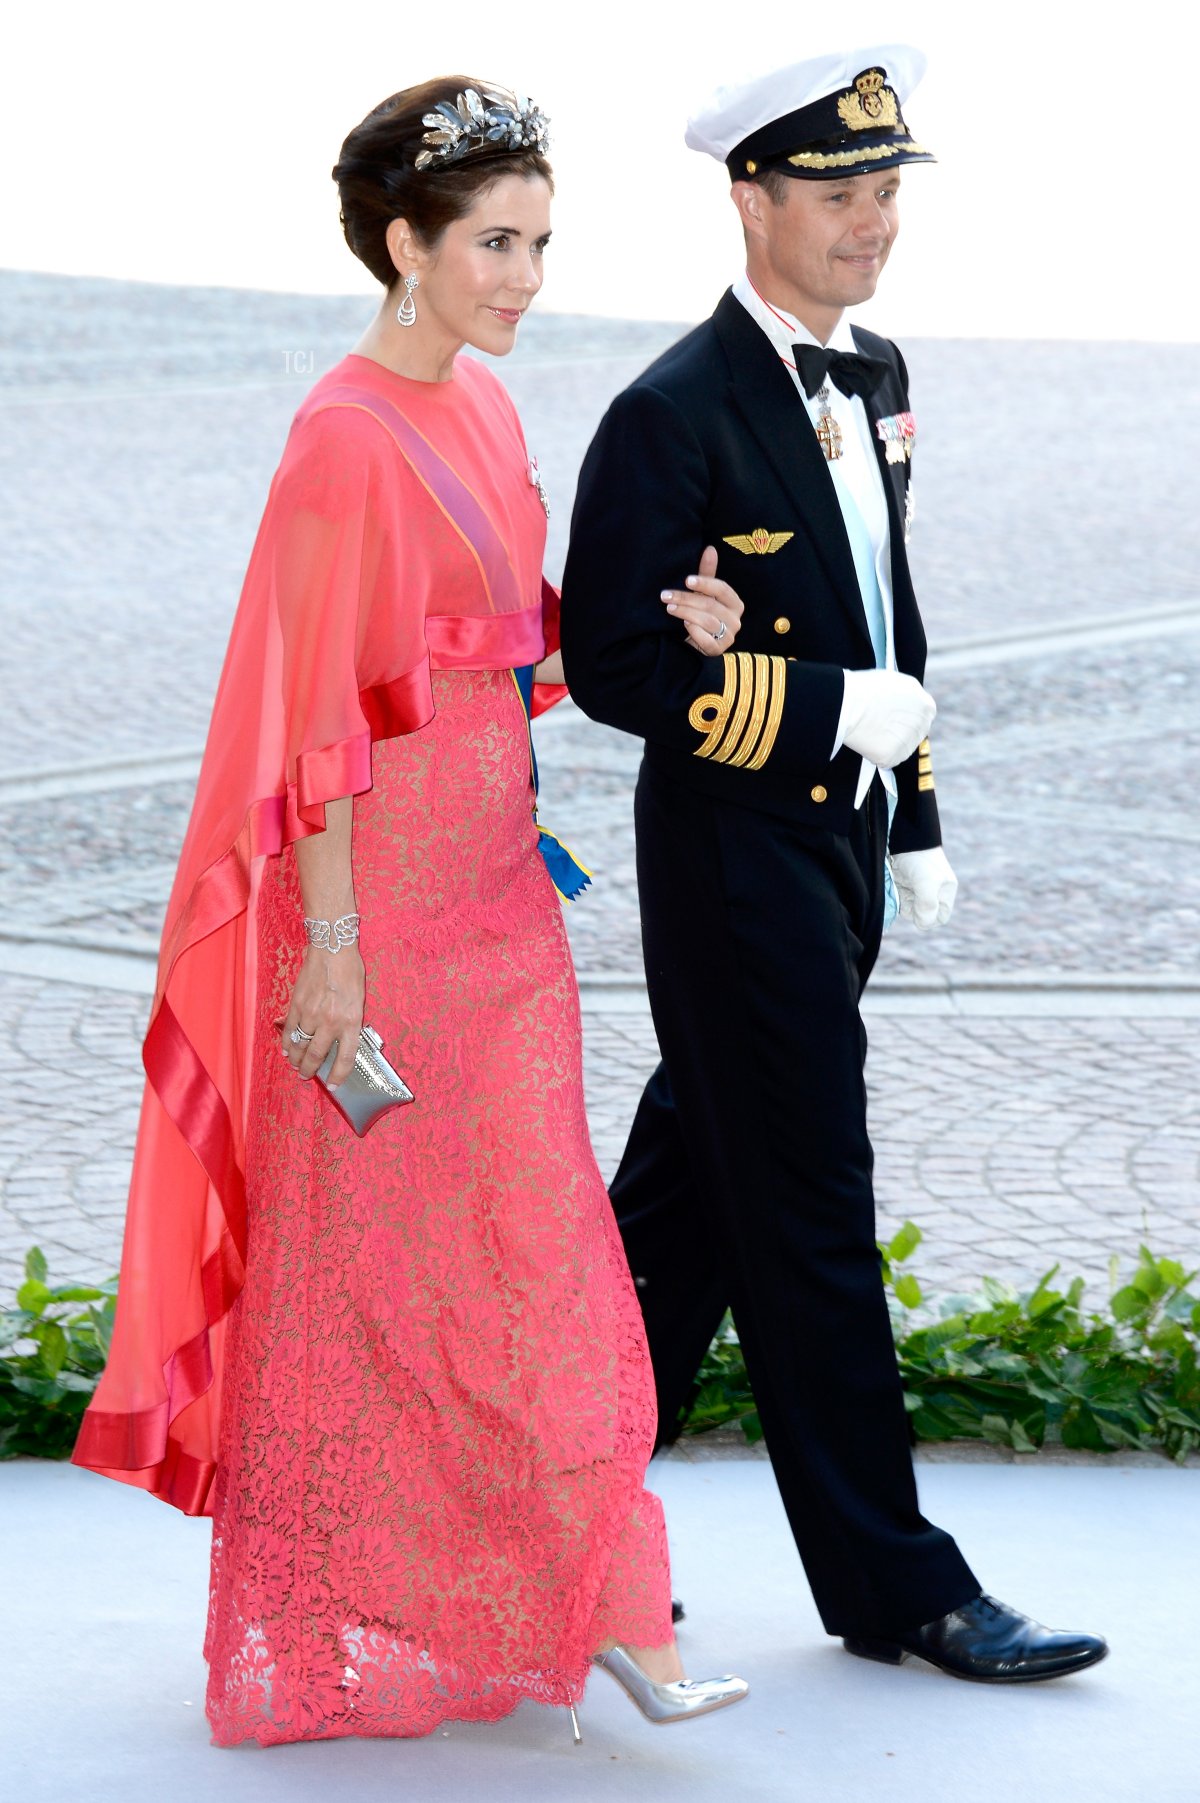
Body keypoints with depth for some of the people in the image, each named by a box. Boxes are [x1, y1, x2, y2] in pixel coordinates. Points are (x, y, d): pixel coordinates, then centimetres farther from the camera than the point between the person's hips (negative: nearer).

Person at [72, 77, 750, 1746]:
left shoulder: (484, 410, 9)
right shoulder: (349, 439, -17)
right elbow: (315, 719, -18)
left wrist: (650, 625, -2)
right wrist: (334, 945, -18)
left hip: (496, 890, 8)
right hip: (385, 903, -8)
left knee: (520, 1247, 12)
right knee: (359, 1265, 3)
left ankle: (599, 1606, 19)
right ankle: (331, 1621, 18)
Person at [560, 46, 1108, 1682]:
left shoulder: (873, 377, 11)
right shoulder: (674, 415, -16)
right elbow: (616, 662, -18)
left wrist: (914, 818, 17)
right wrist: (835, 710, -19)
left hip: (833, 847, 9)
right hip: (736, 856, -8)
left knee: (689, 1203, 15)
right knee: (811, 1230, -2)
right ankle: (894, 1584, 7)